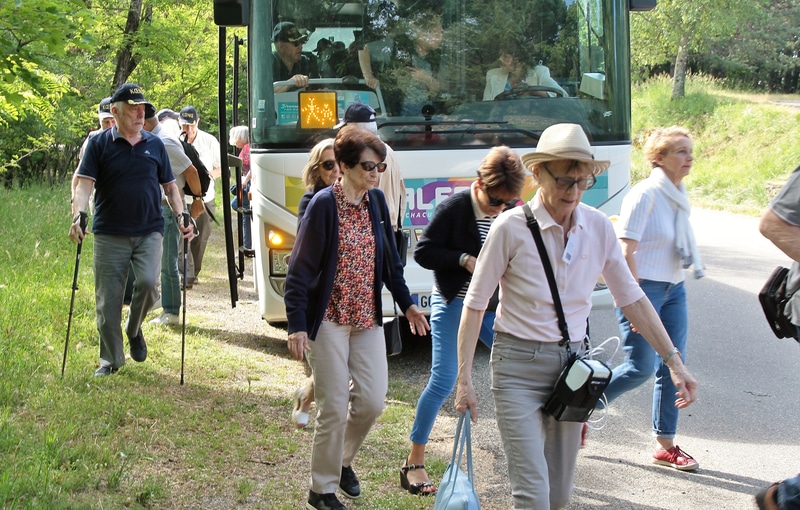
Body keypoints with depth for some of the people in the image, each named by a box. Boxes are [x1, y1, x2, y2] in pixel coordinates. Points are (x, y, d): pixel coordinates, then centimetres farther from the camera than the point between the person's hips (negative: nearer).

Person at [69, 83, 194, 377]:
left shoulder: (155, 145, 10)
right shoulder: (99, 144, 1)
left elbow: (169, 186, 16)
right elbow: (84, 184, -6)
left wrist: (181, 215, 0)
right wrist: (78, 215, -24)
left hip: (149, 231, 1)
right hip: (109, 234, -1)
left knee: (148, 283, -20)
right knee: (108, 299, 1)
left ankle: (134, 329, 10)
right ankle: (110, 359, 17)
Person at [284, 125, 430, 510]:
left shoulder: (375, 202, 5)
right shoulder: (324, 204, -14)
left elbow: (389, 259, 16)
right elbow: (301, 268, -14)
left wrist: (406, 304, 16)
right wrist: (297, 324, -18)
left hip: (367, 319, 6)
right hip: (329, 320, -6)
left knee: (372, 400, 3)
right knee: (334, 408, -1)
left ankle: (342, 460, 31)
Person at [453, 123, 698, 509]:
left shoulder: (599, 227, 0)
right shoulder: (511, 227, -12)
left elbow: (632, 299, 8)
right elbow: (475, 304, -6)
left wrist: (673, 361, 3)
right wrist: (464, 379, -9)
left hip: (573, 362, 5)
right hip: (519, 365, -4)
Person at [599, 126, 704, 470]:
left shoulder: (678, 196, 9)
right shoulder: (645, 195, -15)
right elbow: (626, 251, -18)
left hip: (674, 289, 8)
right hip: (643, 287, -8)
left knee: (672, 366, 7)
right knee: (641, 367, -9)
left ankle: (665, 445, 16)